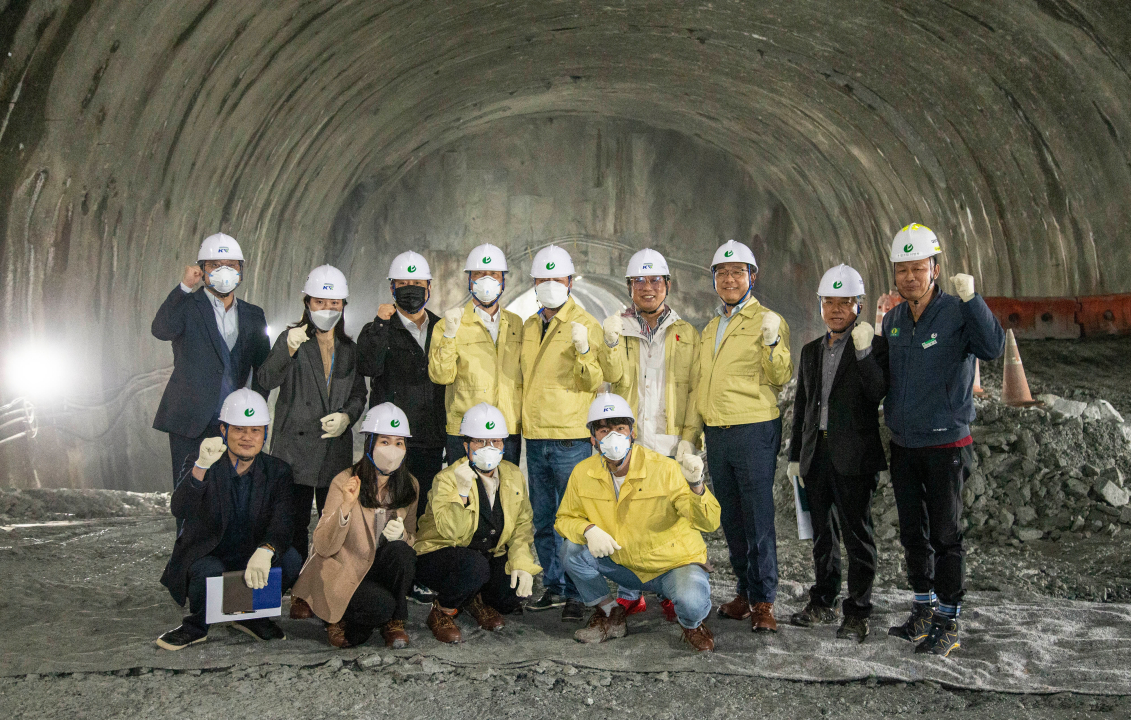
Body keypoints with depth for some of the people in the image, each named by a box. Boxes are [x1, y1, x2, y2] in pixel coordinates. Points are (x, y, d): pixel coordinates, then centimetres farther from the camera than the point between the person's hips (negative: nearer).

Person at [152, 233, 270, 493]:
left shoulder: (253, 315, 14)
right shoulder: (187, 306, 2)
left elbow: (263, 369, 17)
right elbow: (161, 330, -20)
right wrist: (185, 286, -22)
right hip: (191, 423, -3)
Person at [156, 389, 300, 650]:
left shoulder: (277, 471, -4)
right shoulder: (198, 465, -9)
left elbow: (281, 525, -17)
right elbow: (179, 510, -28)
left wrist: (265, 552, -40)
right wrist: (201, 466, -44)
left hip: (251, 557, 3)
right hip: (203, 557, -2)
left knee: (290, 560, -25)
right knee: (209, 572, -36)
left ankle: (252, 616, 1)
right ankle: (196, 625, -3)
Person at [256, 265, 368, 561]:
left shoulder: (349, 348, 14)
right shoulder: (292, 338, 1)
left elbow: (359, 394, 19)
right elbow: (265, 381, -15)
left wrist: (347, 416, -2)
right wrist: (289, 349, -32)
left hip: (336, 447, 4)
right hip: (296, 447, -4)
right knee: (294, 524, -4)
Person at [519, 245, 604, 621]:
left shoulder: (586, 325, -4)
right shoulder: (529, 327, 15)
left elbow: (594, 383, -12)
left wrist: (584, 352, -28)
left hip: (570, 437, -6)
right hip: (535, 436, 6)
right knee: (544, 520, 13)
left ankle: (577, 595, 3)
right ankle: (553, 587, 23)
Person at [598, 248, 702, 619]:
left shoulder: (686, 334, 10)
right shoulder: (618, 328, 10)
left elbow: (696, 390, 6)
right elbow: (617, 377, -6)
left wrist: (689, 436, -4)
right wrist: (612, 343, -24)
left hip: (671, 444, 0)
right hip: (627, 441, 1)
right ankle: (629, 595, 13)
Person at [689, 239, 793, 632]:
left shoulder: (768, 320, -3)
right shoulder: (711, 327, 18)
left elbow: (781, 377, -11)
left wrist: (772, 343, -27)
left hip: (754, 430, -7)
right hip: (716, 433, 7)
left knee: (758, 518, -5)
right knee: (731, 519, 12)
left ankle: (764, 601, 3)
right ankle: (745, 592, 23)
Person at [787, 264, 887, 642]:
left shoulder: (872, 346, -2)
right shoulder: (811, 352, 16)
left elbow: (878, 394, -17)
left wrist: (863, 351, -25)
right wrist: (795, 455, 17)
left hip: (853, 455, -6)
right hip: (817, 452, 6)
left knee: (856, 534, -1)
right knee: (822, 533, 14)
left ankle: (857, 613, 7)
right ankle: (823, 602, 25)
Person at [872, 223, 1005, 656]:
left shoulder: (957, 313, -11)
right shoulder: (893, 319, 7)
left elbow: (994, 348, -29)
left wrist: (971, 299, -36)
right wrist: (870, 350, -5)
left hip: (945, 445, -6)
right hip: (903, 444, 6)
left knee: (945, 536, 1)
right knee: (913, 533, 14)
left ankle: (948, 623, 12)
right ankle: (924, 610, 29)